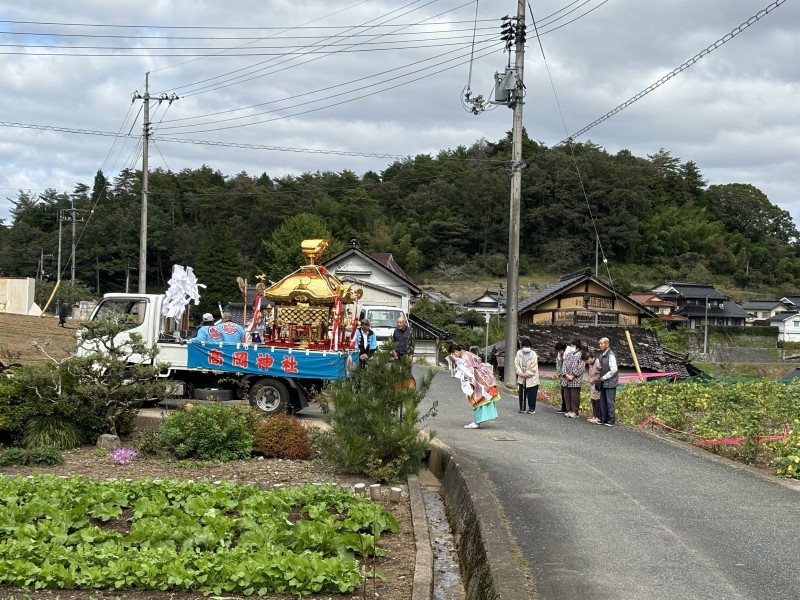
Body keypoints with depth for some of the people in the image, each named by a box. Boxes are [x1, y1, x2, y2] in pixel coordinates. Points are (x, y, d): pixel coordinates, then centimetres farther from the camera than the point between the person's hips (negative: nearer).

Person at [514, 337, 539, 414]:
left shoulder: (533, 354, -8)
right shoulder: (519, 353, 1)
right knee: (521, 393, 7)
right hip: (521, 378, 3)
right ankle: (522, 408, 16)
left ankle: (532, 408, 5)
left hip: (531, 378, -3)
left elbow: (534, 367, -10)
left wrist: (527, 374, -14)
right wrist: (521, 373, -11)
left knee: (531, 394, -3)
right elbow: (516, 364, 0)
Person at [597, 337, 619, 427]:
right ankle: (603, 419, 18)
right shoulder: (601, 354, 12)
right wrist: (599, 367, 3)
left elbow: (613, 369, -19)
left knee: (610, 402, -5)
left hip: (610, 383, -9)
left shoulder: (610, 355, -14)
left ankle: (611, 420, 0)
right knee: (602, 402, 11)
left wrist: (604, 377, -12)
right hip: (603, 382, 9)